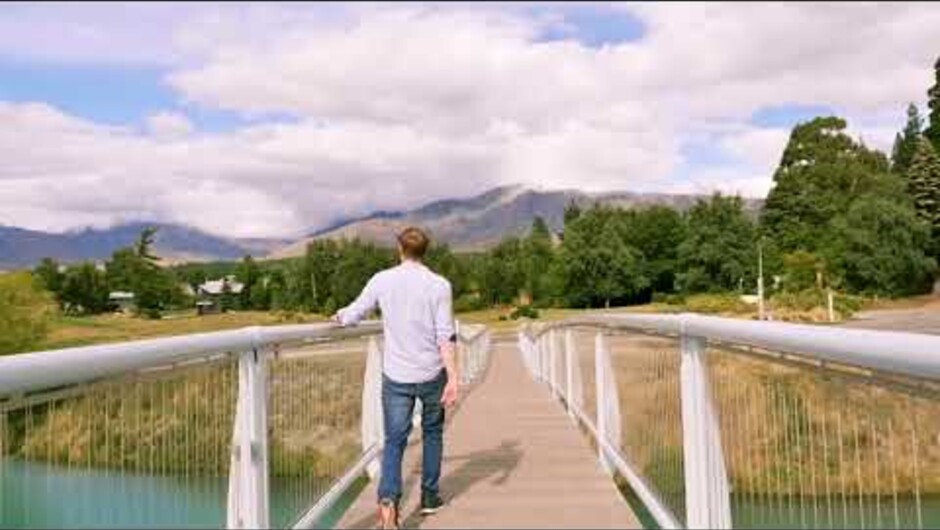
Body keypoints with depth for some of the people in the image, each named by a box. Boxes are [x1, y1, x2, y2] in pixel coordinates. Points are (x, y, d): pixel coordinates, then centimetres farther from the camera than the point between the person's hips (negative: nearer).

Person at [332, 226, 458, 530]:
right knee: (432, 433, 20)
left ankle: (388, 499, -18)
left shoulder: (382, 280, -2)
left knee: (394, 440, 4)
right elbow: (446, 337, -11)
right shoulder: (439, 285, -6)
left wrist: (338, 317, 27)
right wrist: (453, 378, -10)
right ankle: (430, 496, 27)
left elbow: (352, 315, 5)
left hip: (396, 376, 0)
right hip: (432, 374, 0)